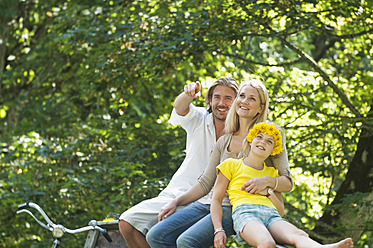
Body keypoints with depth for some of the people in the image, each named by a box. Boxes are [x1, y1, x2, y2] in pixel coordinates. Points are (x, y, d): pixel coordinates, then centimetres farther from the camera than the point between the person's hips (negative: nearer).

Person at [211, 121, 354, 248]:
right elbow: (216, 200, 14)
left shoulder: (272, 173, 32)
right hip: (245, 213, -3)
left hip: (272, 215, 3)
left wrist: (268, 192, 7)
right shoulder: (231, 165, 21)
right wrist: (218, 230, -2)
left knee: (298, 236, -35)